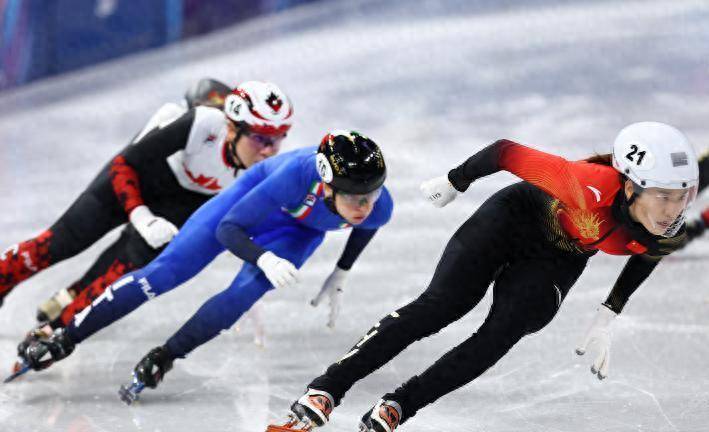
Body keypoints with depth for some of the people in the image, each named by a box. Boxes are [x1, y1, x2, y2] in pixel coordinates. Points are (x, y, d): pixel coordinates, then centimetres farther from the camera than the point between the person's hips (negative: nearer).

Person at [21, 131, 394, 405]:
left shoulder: (379, 208, -33)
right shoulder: (301, 173, -44)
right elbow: (228, 229, -34)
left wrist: (340, 275, 5)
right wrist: (263, 259, -51)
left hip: (299, 230, 2)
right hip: (257, 195, -2)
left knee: (245, 293, -24)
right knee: (168, 270, -8)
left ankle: (163, 358, -5)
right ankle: (67, 338, 4)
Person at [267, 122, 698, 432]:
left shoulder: (670, 233, -24)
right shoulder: (593, 188, -41)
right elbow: (506, 152, -29)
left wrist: (611, 312, 5)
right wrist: (453, 182, -14)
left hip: (558, 261, 4)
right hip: (518, 215, -4)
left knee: (502, 335, -18)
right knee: (440, 305, -18)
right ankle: (324, 393, -16)